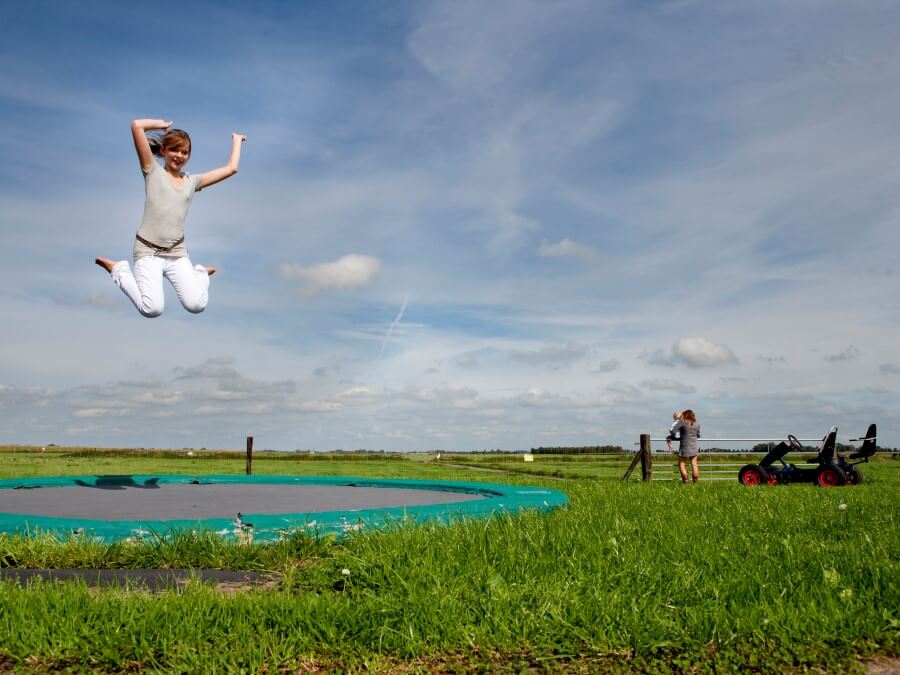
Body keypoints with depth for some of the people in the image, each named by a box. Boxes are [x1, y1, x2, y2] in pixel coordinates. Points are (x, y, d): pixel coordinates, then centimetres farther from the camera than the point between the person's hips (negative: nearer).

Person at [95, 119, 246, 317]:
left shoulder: (192, 181, 14)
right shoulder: (153, 171, 5)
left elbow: (231, 168, 15)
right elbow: (136, 125, -5)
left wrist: (236, 140, 28)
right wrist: (162, 124, 12)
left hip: (177, 253, 3)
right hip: (148, 251, -3)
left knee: (196, 306, -18)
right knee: (153, 309, -21)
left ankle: (200, 274, 19)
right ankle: (119, 270, 9)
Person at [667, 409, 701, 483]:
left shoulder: (682, 422, -11)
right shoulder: (696, 424, 4)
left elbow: (672, 430, -17)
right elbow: (698, 435, 16)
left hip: (685, 446, -4)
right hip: (694, 446, 5)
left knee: (681, 463, 7)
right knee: (694, 464, 10)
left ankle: (685, 480, 1)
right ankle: (695, 480, 10)